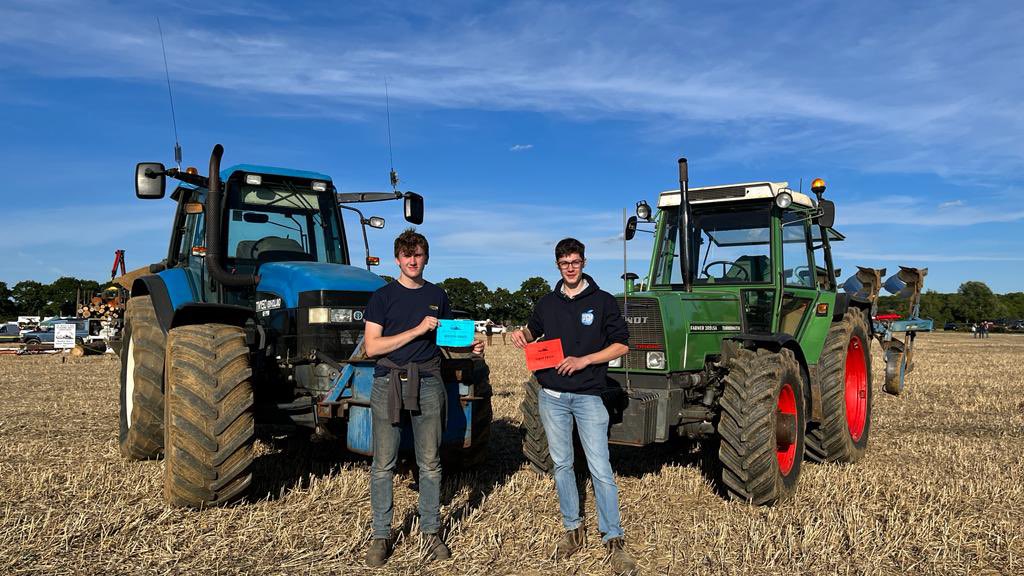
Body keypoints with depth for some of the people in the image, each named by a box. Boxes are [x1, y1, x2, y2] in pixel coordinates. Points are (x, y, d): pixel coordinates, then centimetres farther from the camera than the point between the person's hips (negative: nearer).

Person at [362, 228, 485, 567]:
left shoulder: (437, 296, 11)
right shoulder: (382, 297, 2)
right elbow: (372, 347, -7)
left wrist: (470, 347, 0)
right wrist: (417, 330, -14)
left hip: (427, 383, 2)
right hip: (389, 382, -2)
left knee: (430, 463, 7)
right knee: (383, 465, 3)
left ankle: (431, 531, 19)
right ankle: (381, 535, 16)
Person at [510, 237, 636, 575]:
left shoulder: (602, 301, -2)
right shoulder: (547, 303, 9)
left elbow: (621, 345, -3)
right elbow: (534, 332, 25)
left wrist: (585, 360, -15)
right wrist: (522, 335, 1)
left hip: (588, 395, -4)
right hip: (552, 396, 4)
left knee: (600, 468, -4)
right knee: (561, 464, 12)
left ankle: (613, 539, 5)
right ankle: (572, 530, 26)